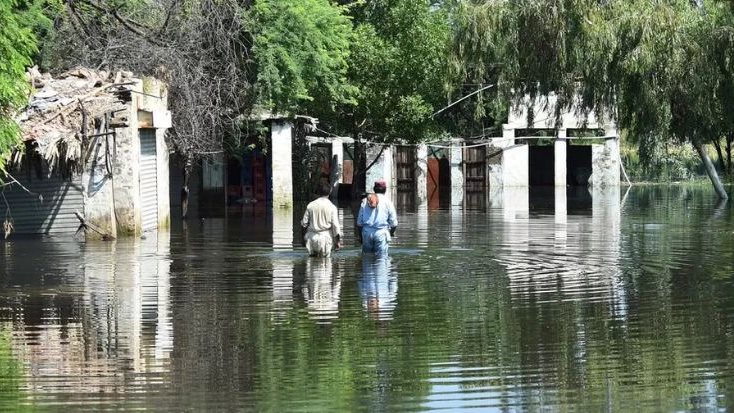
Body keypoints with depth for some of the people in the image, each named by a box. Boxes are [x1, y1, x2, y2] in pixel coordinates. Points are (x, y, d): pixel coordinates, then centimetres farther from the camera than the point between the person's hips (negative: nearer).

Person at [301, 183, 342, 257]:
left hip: (312, 237, 2)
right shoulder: (332, 207, -7)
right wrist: (338, 240, 1)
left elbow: (304, 223, 3)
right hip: (326, 237, -2)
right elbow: (335, 225, -8)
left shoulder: (310, 205, -1)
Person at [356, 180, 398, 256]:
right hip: (381, 233, -3)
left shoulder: (365, 202, 9)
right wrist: (391, 232, 19)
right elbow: (393, 223, -1)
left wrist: (360, 236, 18)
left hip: (367, 232, 3)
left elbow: (359, 222, 9)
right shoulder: (387, 202, 0)